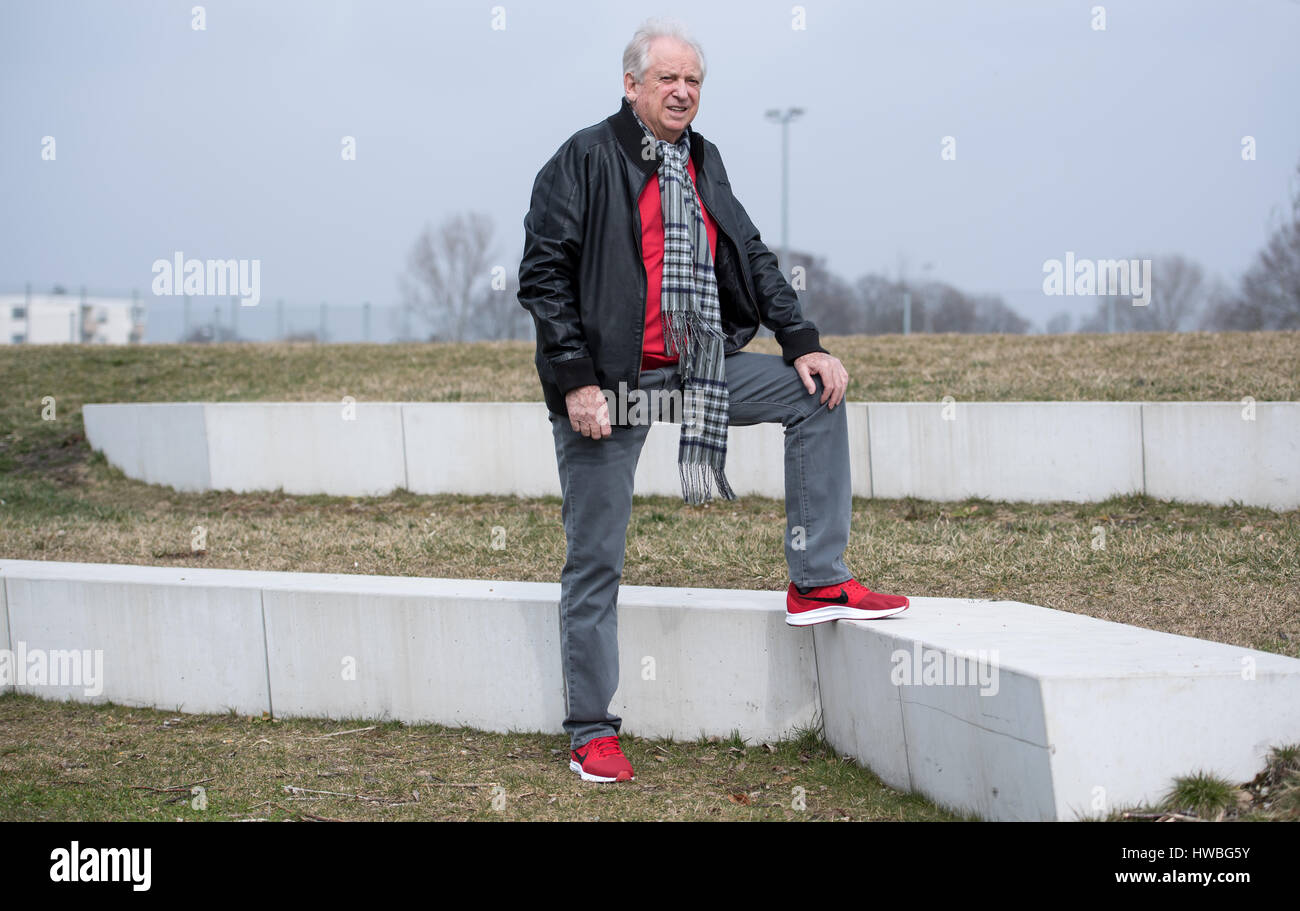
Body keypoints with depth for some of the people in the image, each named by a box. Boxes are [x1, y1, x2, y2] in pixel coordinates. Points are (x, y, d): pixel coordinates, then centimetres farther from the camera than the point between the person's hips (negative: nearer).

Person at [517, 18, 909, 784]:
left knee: (818, 392, -4)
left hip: (693, 371, 6)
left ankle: (818, 581, 0)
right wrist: (576, 380, -18)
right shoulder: (586, 160, -7)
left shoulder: (703, 163, 12)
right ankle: (592, 732, 10)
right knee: (596, 560, 0)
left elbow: (752, 258, 15)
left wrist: (802, 344, 3)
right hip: (608, 383, -6)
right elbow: (544, 274, -11)